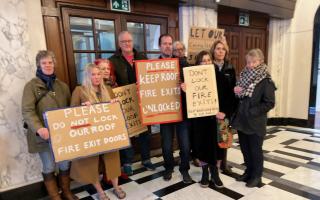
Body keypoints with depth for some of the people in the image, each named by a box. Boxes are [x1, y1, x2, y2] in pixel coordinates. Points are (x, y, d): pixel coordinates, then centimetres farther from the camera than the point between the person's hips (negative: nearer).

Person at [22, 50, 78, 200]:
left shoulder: (62, 86, 11)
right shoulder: (31, 85, -4)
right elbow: (27, 111, -15)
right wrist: (38, 128, -30)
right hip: (44, 135, -4)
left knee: (65, 164, 14)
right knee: (49, 167, 9)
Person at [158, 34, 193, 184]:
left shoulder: (181, 63, 2)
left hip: (182, 109, 0)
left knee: (185, 143, 7)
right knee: (166, 144, 12)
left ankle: (184, 169, 29)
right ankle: (169, 167, 36)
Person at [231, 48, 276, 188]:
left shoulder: (266, 81, -11)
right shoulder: (244, 77, 7)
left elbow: (269, 103, -15)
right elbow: (237, 97, 15)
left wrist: (251, 112, -18)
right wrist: (235, 91, -7)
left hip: (255, 122, -6)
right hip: (242, 120, 6)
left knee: (255, 150, 9)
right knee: (244, 148, 16)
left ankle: (256, 177, 26)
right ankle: (249, 172, 35)